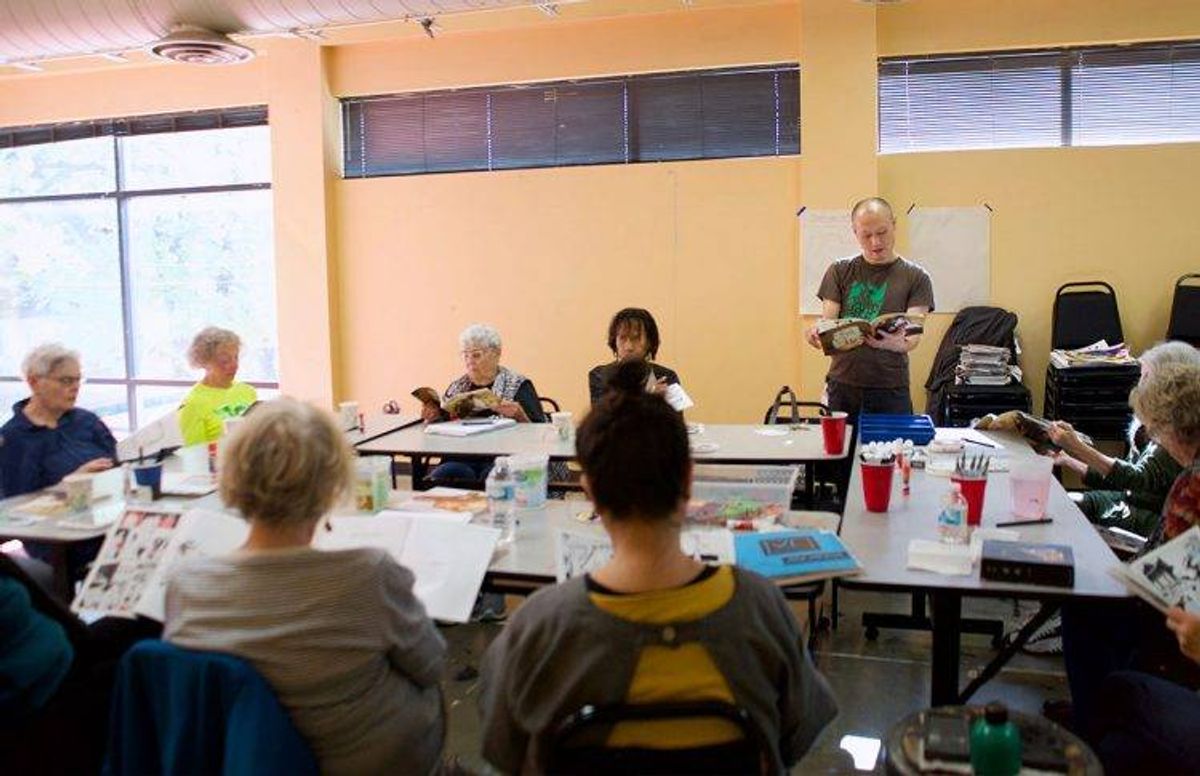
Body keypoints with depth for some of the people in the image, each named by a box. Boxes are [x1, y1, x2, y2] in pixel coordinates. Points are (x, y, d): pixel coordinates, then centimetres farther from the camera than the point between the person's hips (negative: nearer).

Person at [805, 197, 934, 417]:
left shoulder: (916, 278, 3)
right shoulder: (840, 271, 8)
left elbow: (914, 335, -6)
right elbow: (827, 321, 2)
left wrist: (895, 343, -30)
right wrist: (817, 332, -22)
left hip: (890, 390, -1)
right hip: (842, 387, 1)